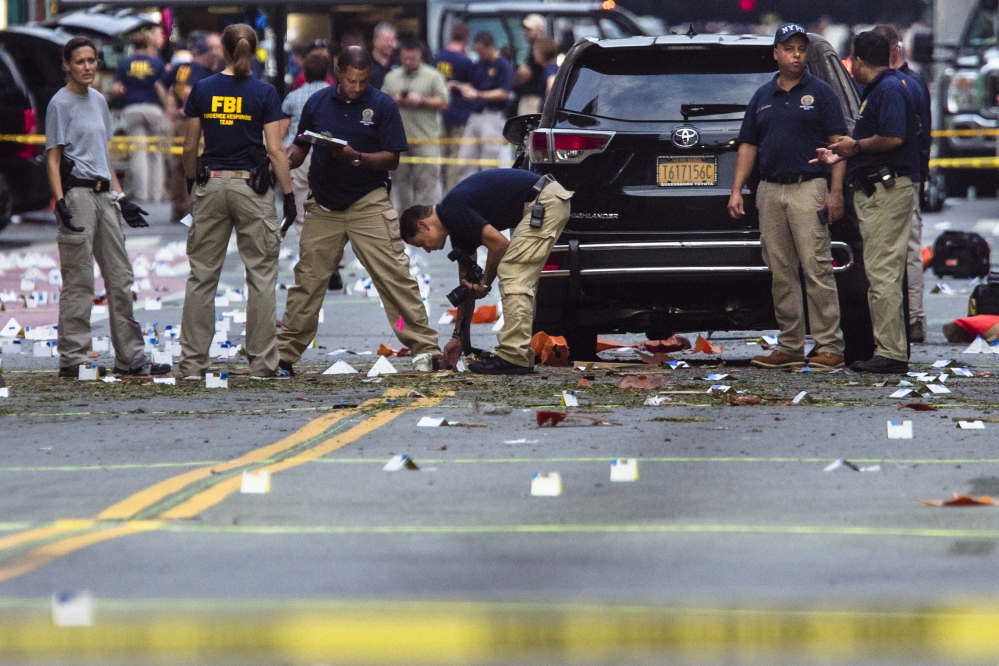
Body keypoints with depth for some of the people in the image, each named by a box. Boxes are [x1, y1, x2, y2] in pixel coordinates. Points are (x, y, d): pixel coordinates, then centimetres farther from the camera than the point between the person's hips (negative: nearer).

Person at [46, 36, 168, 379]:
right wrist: (60, 202, -20)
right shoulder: (60, 103, -5)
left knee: (120, 277, 8)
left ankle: (130, 357, 12)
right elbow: (53, 158, -9)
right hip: (77, 193, -8)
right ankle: (72, 359, -3)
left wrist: (120, 198, 19)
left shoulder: (98, 100, 17)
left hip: (104, 195, 8)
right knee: (79, 280, -7)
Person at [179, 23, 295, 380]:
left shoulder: (201, 90, 1)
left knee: (202, 276, 8)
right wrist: (288, 194, -4)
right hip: (251, 186, -2)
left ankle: (192, 362, 7)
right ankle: (262, 362, 1)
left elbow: (190, 147, 5)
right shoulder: (264, 93, -6)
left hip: (211, 184, 3)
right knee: (261, 276, 3)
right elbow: (275, 149, -9)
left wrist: (191, 182, 21)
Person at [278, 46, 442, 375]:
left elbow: (392, 159, -5)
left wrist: (356, 158, -20)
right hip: (323, 206, 3)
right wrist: (285, 160, -8)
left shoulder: (382, 106, -3)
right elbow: (300, 147, 15)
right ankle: (285, 353, 10)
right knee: (307, 280, 4)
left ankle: (424, 348, -6)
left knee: (394, 275, -8)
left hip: (369, 203, -3)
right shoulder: (317, 103, 7)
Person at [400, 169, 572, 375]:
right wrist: (458, 337, 26)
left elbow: (499, 244, -16)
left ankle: (511, 357, -11)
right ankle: (520, 356, 14)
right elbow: (467, 286, 23)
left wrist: (485, 284, -1)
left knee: (512, 276, -9)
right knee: (521, 282, 14)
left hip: (544, 202, -10)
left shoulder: (453, 210, -12)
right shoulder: (457, 226, 17)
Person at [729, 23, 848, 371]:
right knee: (780, 273, 6)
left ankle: (829, 346, -9)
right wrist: (737, 190, 7)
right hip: (770, 192, 5)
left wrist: (835, 192, -12)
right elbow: (748, 146, 17)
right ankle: (789, 347, 10)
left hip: (808, 189, -5)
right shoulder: (762, 97, 16)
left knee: (816, 269, -10)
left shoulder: (820, 93, 1)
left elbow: (838, 143, -3)